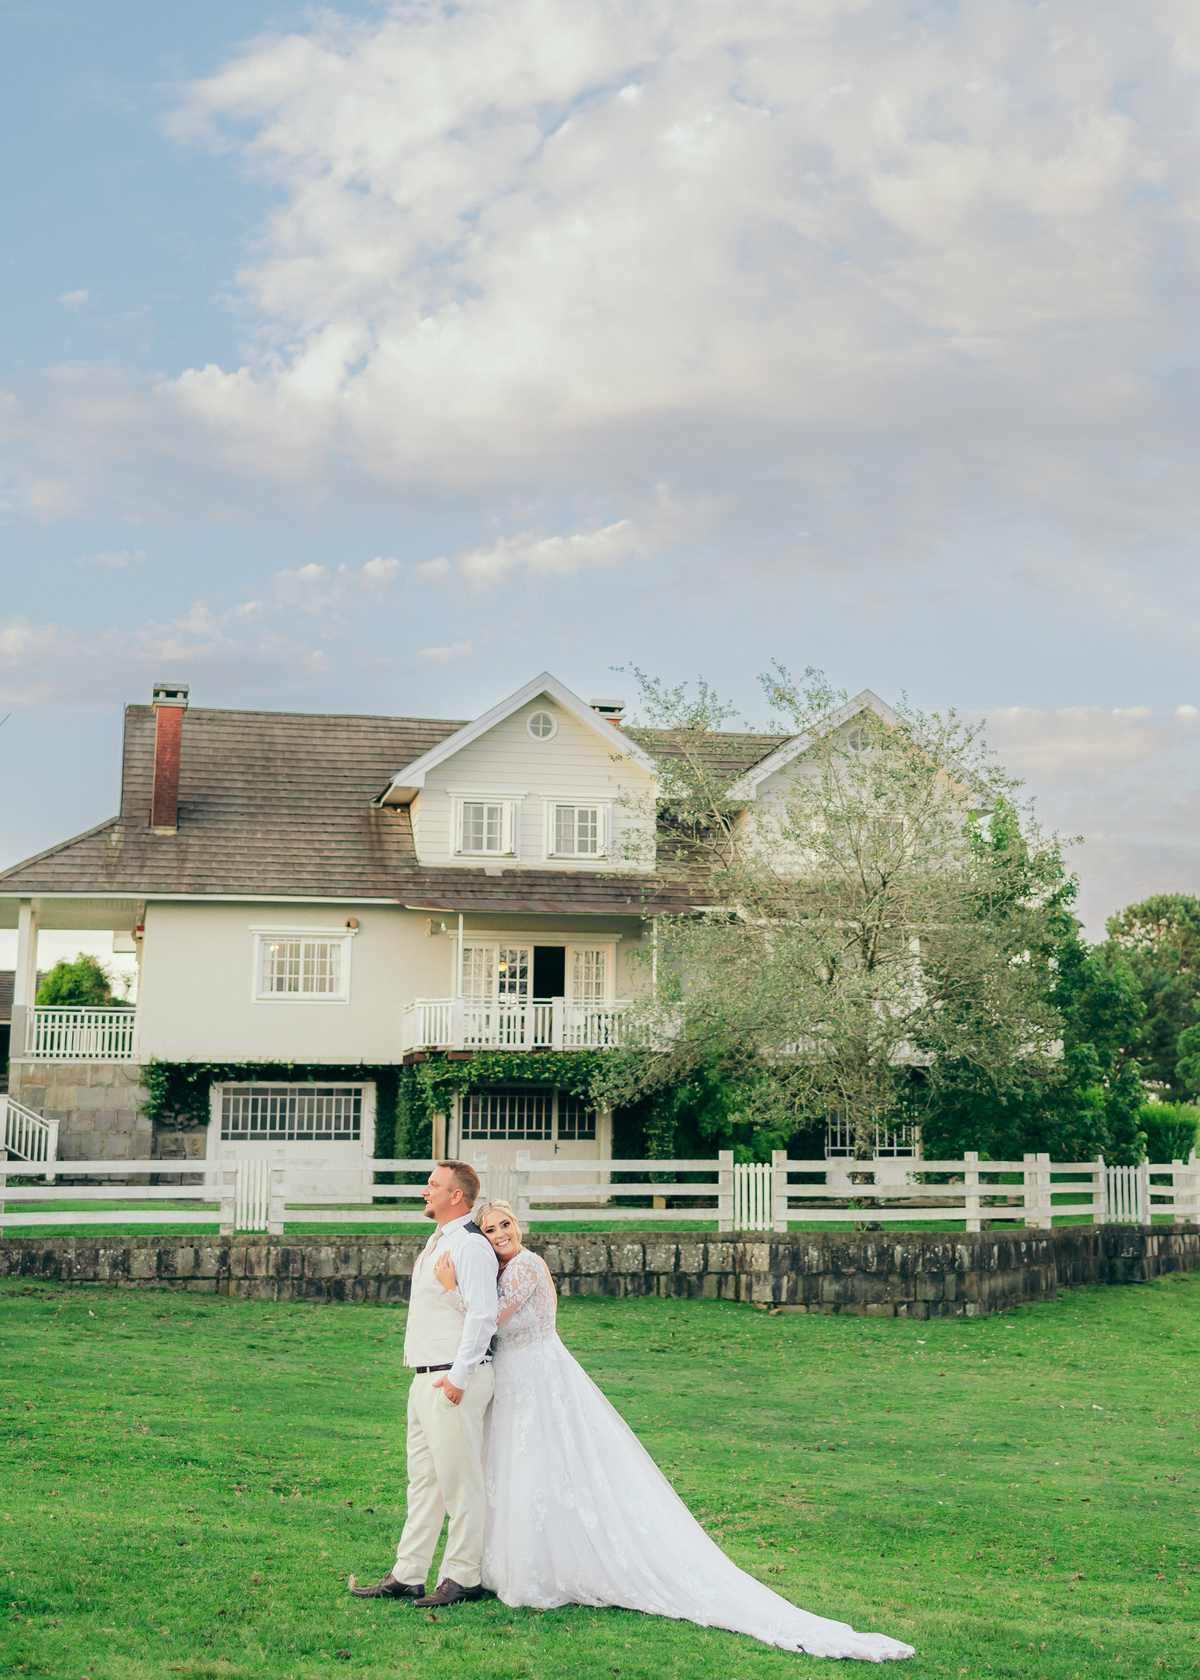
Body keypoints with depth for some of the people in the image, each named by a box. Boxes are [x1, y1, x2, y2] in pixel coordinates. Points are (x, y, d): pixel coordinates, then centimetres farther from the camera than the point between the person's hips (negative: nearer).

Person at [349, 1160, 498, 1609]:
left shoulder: (470, 1246, -15)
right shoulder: (436, 1243, 16)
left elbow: (482, 1316, -22)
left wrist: (458, 1378, -22)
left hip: (455, 1382, -10)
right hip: (426, 1379, 10)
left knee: (460, 1481, -2)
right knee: (423, 1479, 13)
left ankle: (462, 1577, 5)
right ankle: (407, 1575, 18)